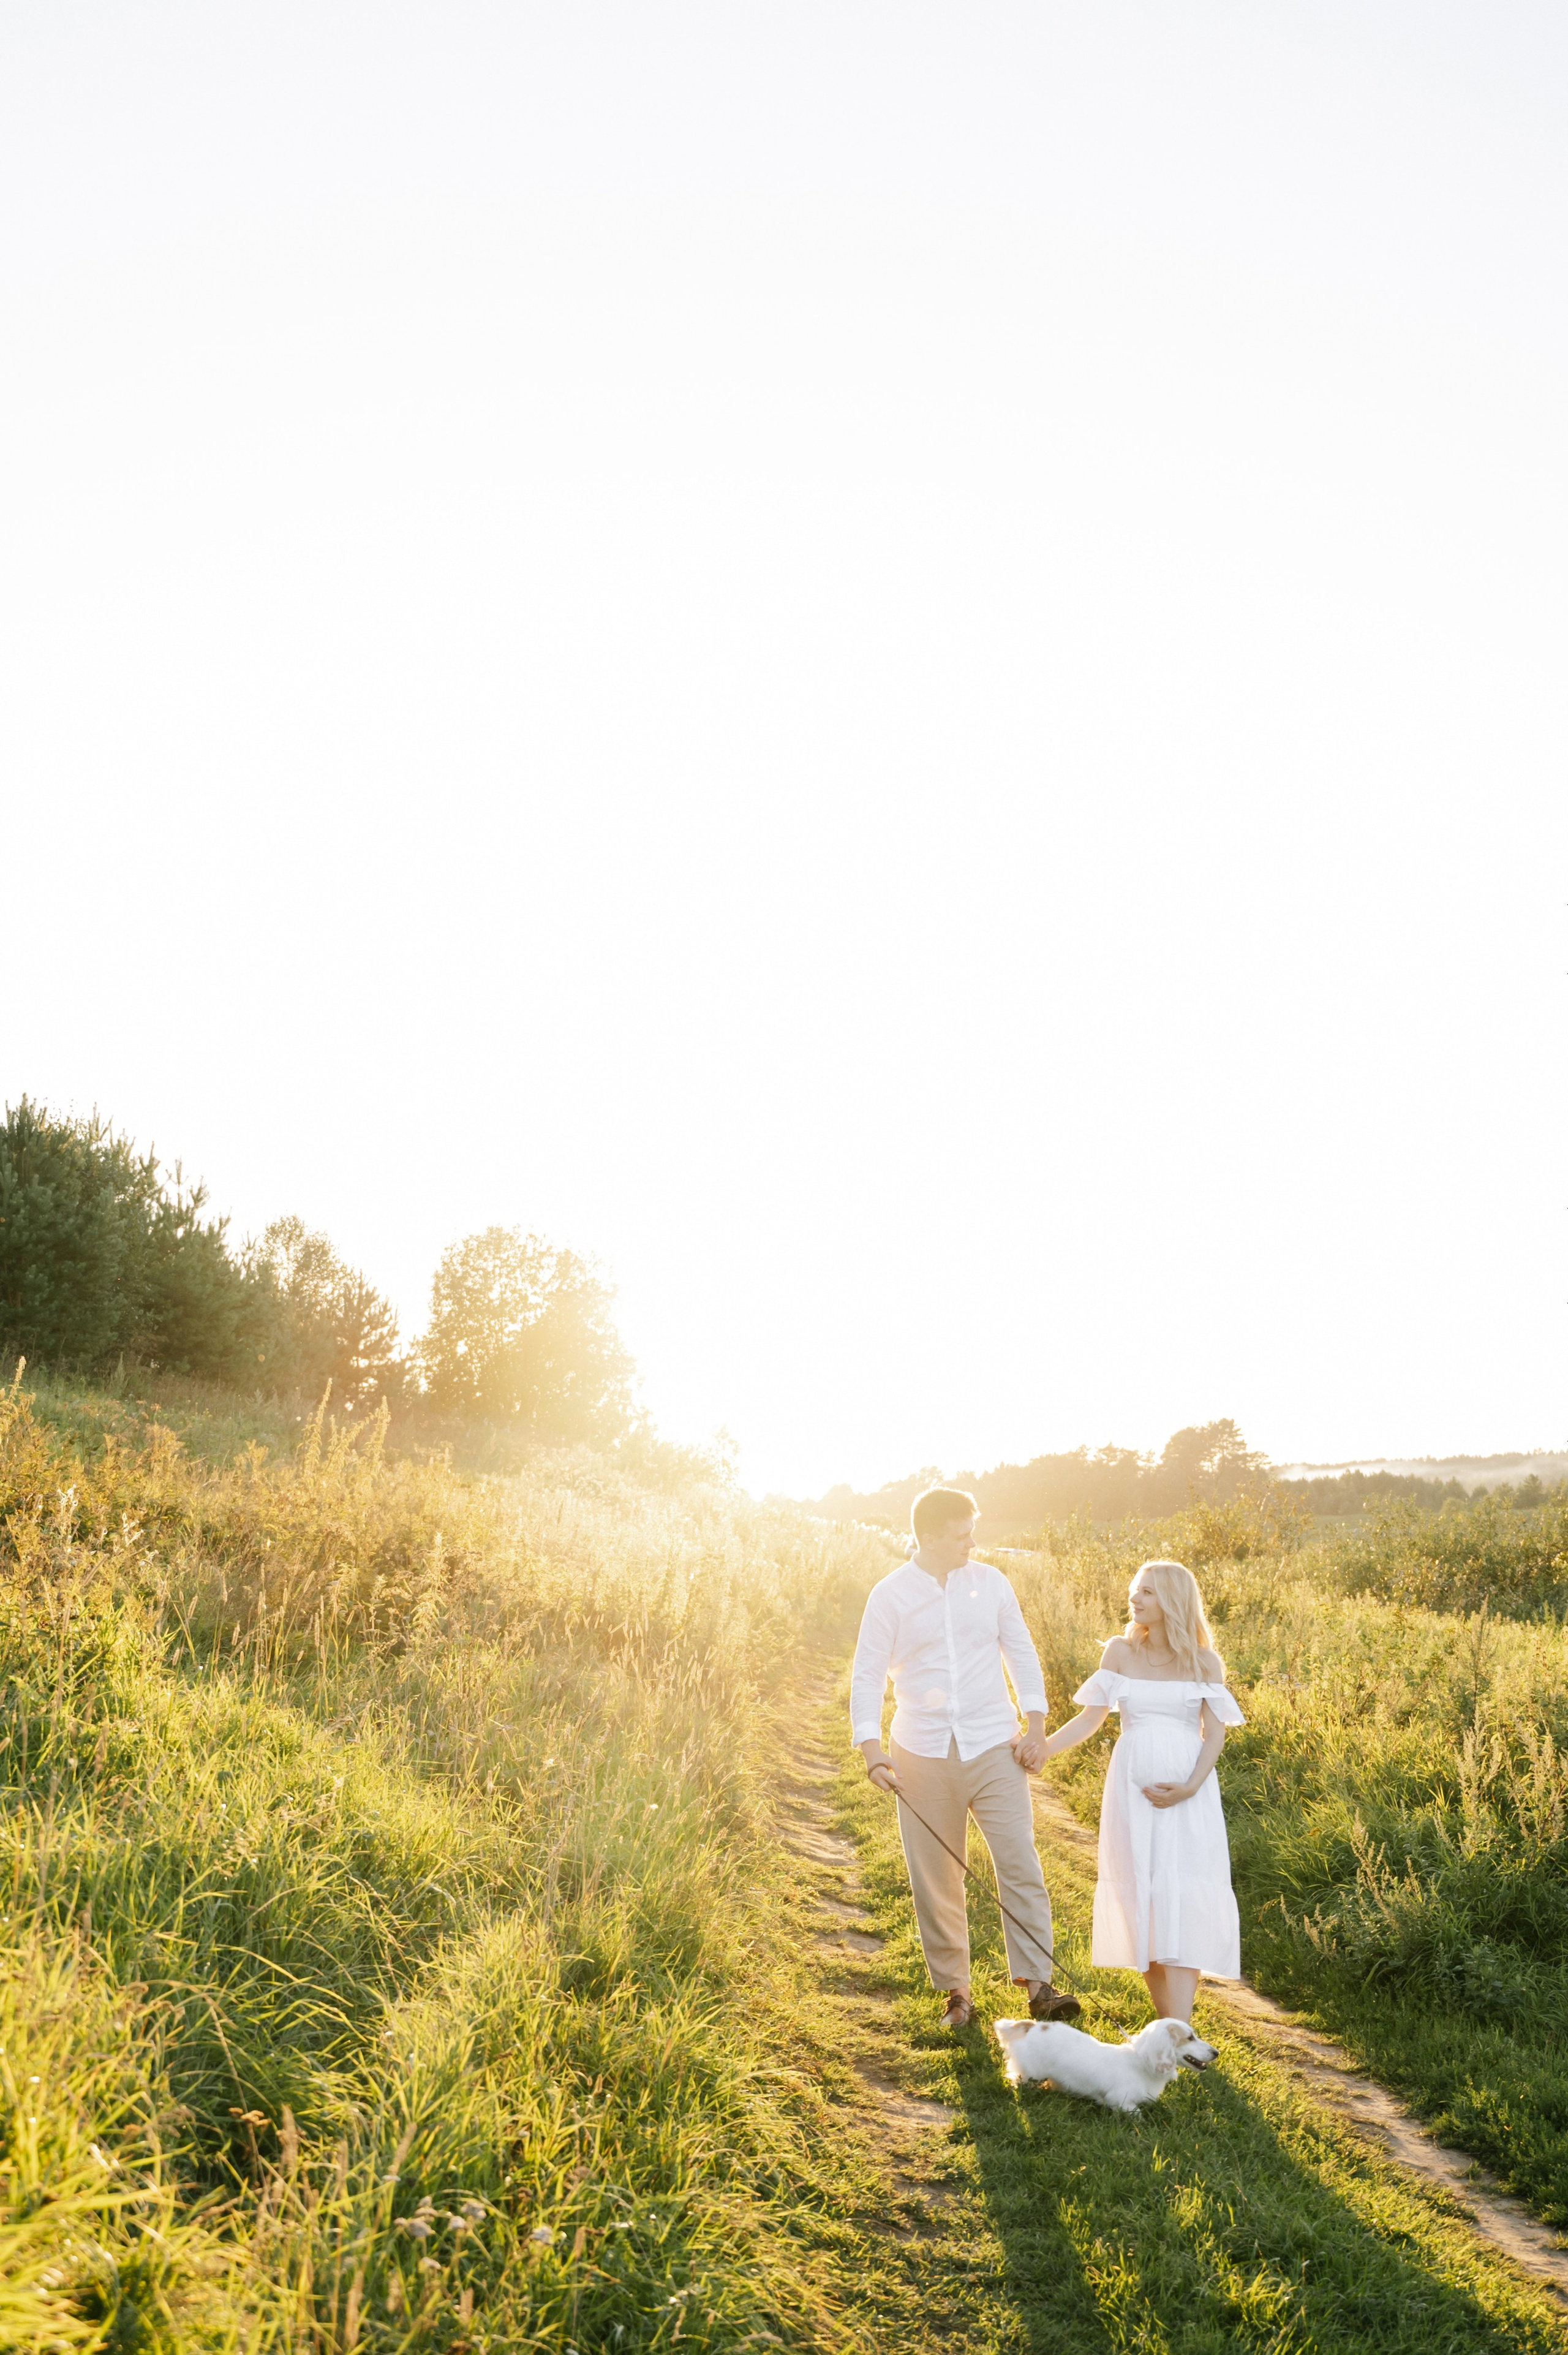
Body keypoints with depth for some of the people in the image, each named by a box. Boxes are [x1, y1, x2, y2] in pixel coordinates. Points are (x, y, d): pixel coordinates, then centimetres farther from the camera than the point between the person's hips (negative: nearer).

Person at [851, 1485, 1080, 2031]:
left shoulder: (989, 1583, 4)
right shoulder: (890, 1596, -3)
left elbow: (1020, 1652, 11)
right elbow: (867, 1675, -2)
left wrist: (1035, 1723, 2)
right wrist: (872, 1750, -13)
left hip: (994, 1748, 1)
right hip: (923, 1755, -1)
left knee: (1020, 1866, -6)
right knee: (935, 1880, 6)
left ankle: (1038, 1985, 2)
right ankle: (955, 1990, 21)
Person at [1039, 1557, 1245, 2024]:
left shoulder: (1204, 1662, -1)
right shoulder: (1120, 1652, 2)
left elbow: (1214, 1733, -2)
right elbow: (1091, 1718, 4)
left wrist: (1190, 1787, -15)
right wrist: (1043, 1747, -6)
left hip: (1188, 1791, -2)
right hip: (1133, 1786, 2)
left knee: (1181, 1898, -9)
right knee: (1141, 1896, 3)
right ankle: (1170, 2024, 15)